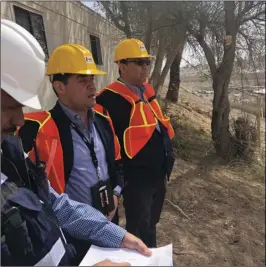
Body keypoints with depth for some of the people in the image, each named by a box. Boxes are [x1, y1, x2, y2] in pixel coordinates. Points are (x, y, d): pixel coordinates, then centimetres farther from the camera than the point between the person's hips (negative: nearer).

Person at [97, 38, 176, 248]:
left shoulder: (147, 91, 7)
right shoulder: (111, 98, -20)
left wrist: (166, 163, 18)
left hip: (158, 174, 8)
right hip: (136, 179, -8)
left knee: (150, 225, 26)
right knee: (140, 231, 10)